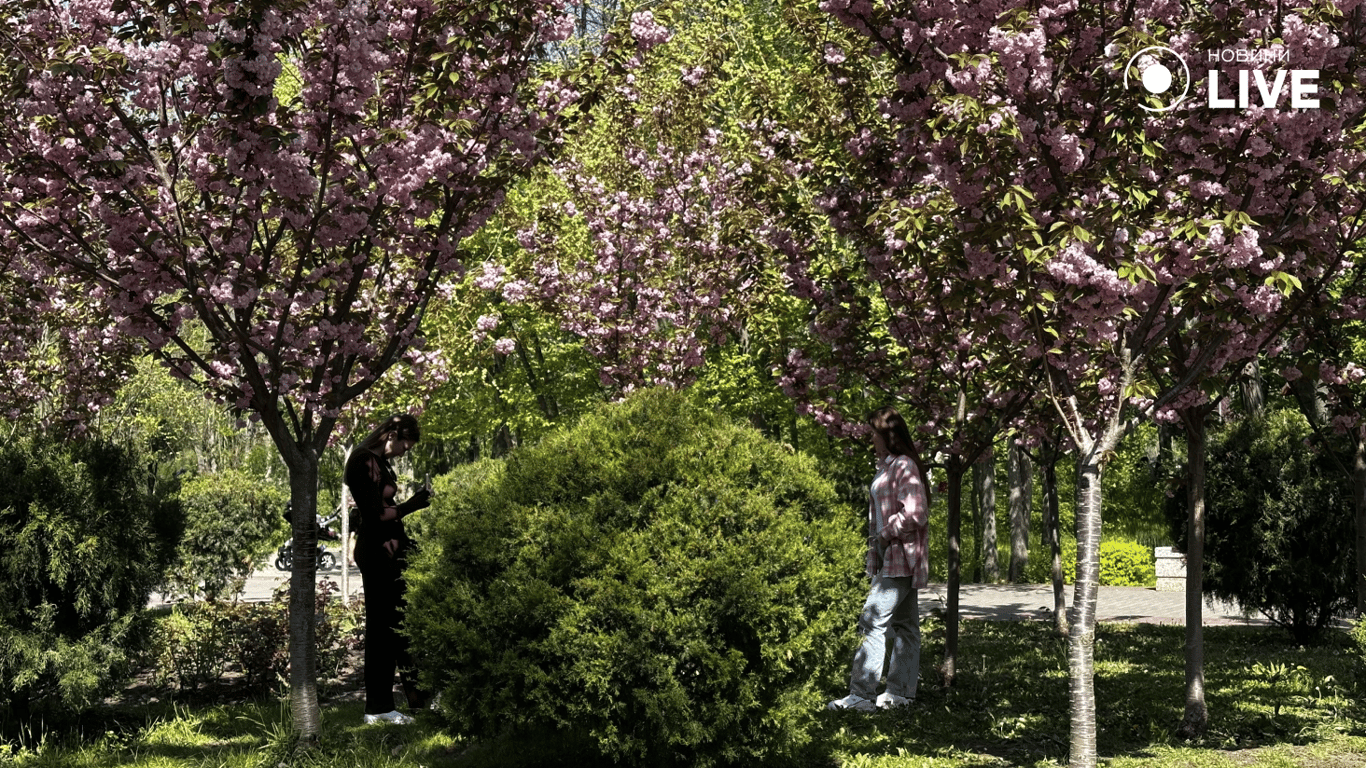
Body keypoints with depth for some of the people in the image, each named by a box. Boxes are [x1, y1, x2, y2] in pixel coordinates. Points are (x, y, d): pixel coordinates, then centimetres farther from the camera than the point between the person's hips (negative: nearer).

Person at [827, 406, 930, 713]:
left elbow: (915, 514, -23)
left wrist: (885, 535, -14)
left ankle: (861, 694, -15)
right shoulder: (888, 467, 16)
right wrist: (875, 551, 15)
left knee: (874, 622, -13)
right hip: (891, 558, 11)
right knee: (904, 625, 12)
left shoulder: (904, 467, -15)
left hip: (901, 558, -11)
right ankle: (900, 691, 15)